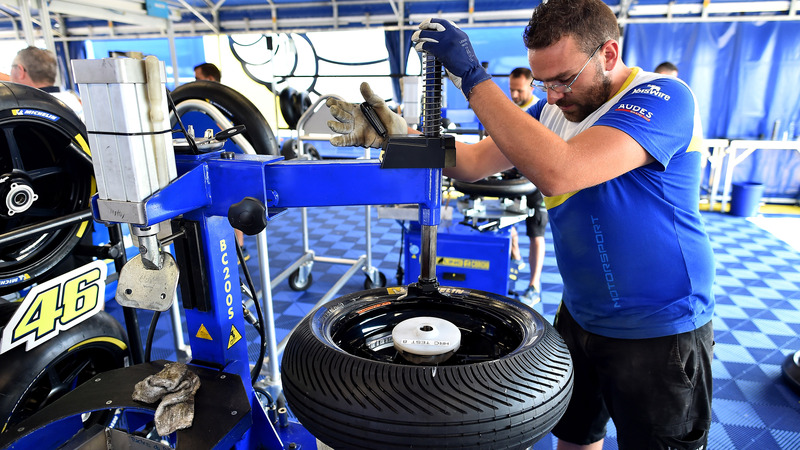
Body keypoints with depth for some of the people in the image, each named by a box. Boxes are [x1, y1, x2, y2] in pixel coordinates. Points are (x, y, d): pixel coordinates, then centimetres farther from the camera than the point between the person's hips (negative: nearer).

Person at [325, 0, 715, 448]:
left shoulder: (663, 97, -22)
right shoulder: (556, 108, 1)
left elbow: (557, 172, -39)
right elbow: (474, 161, -4)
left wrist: (471, 75, -34)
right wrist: (397, 133, -18)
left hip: (662, 331, -6)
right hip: (580, 315, 7)